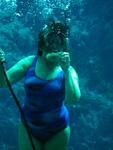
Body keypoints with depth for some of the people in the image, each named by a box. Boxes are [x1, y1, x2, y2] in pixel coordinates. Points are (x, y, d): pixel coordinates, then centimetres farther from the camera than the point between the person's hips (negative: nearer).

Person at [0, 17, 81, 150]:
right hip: (29, 127, 1)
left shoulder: (67, 70, -15)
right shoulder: (29, 63, -10)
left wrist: (66, 70, -36)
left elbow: (73, 100, -27)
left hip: (57, 132, -1)